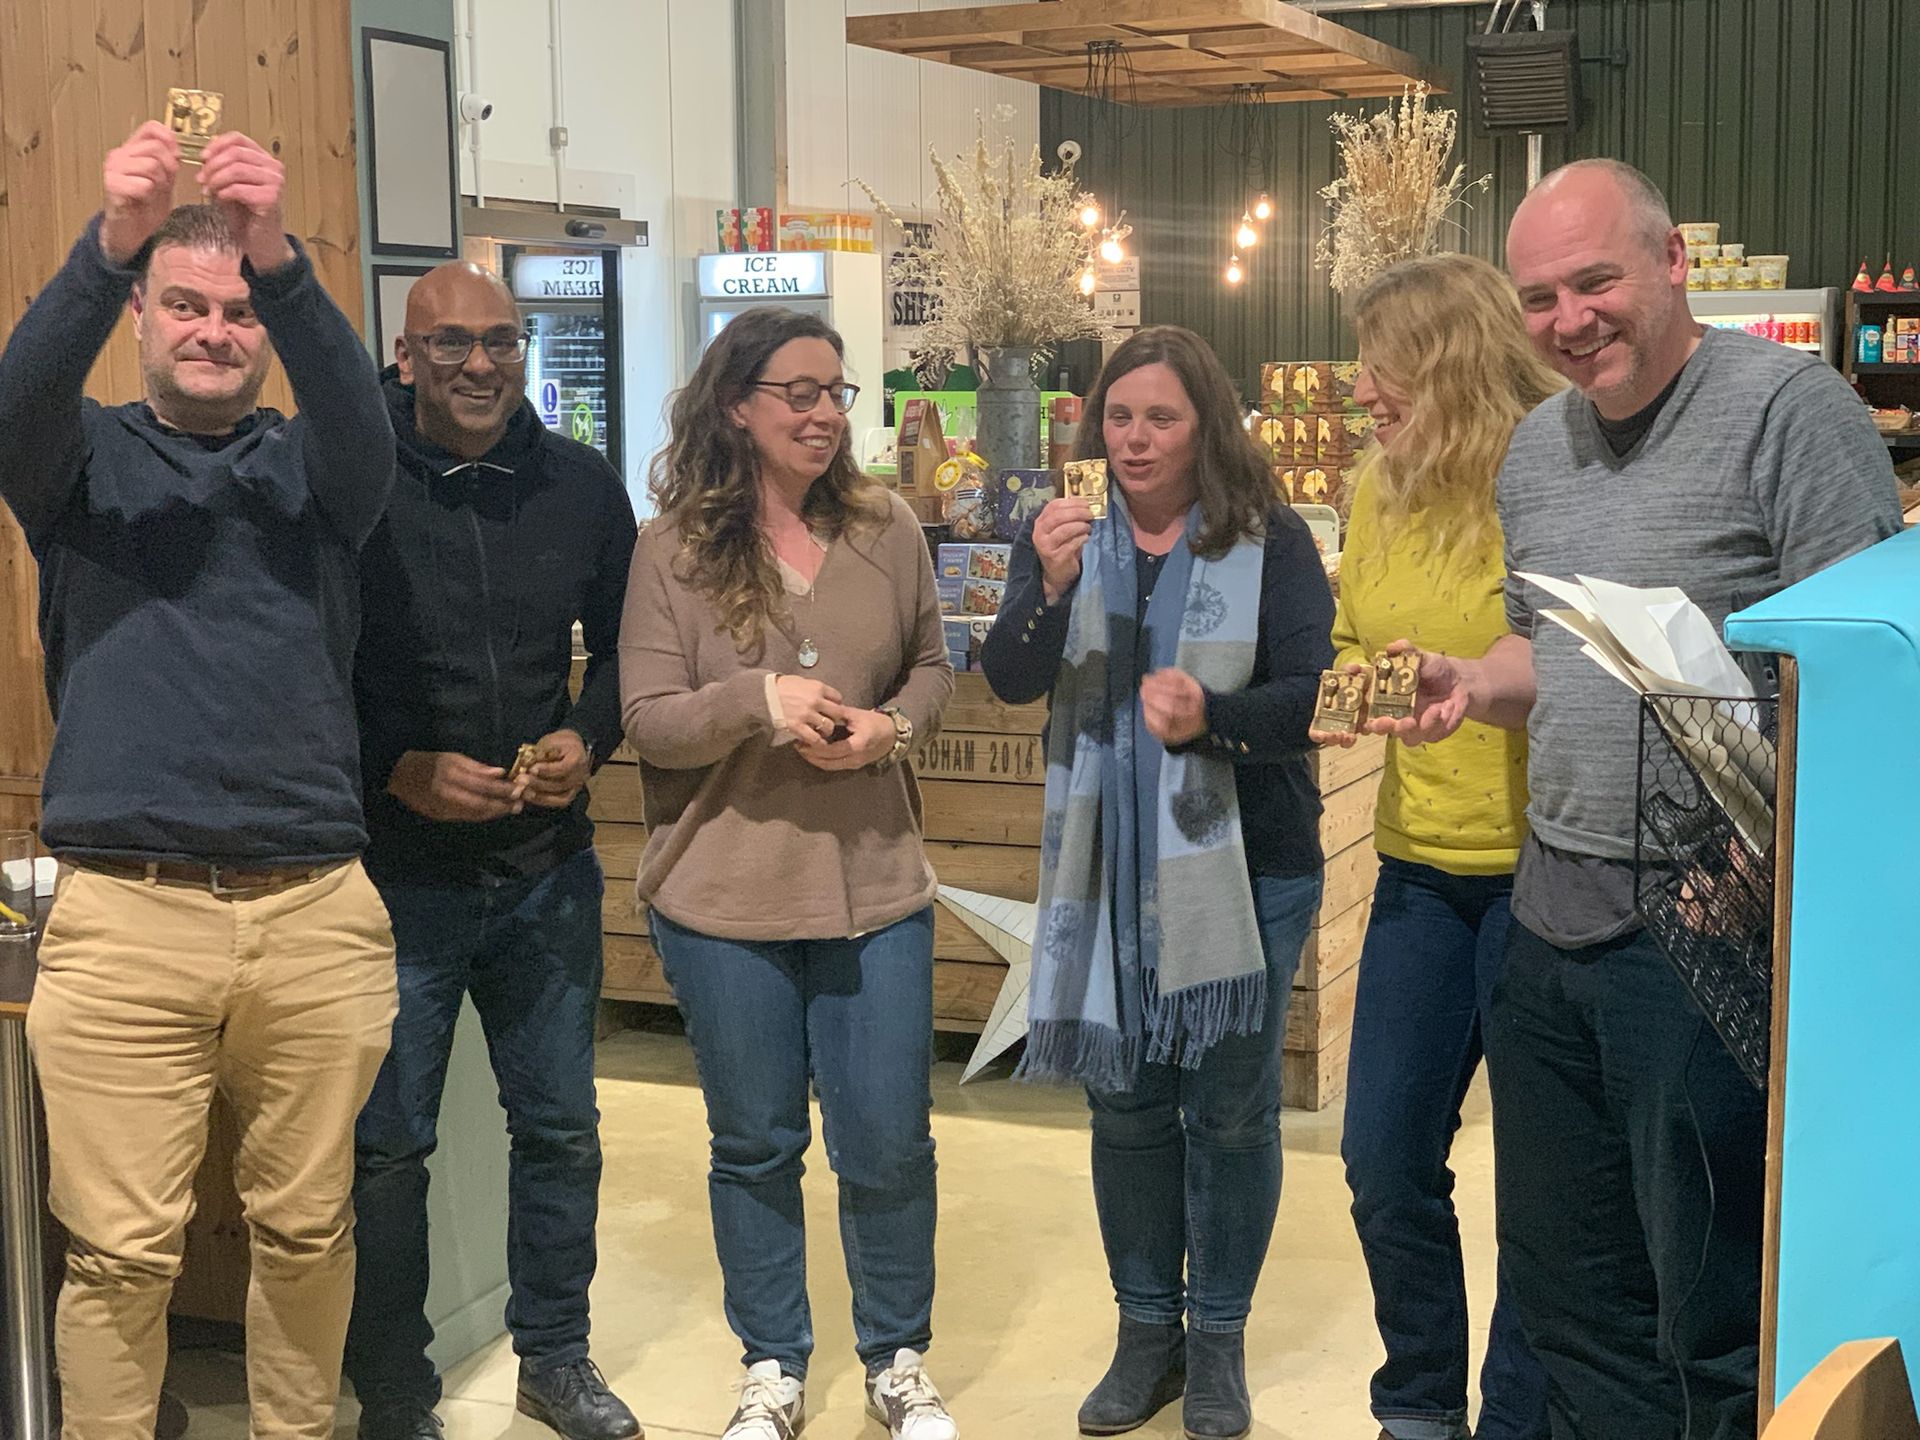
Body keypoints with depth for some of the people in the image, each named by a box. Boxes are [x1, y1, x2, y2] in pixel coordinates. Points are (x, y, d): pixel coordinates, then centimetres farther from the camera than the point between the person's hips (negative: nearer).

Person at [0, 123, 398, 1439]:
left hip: (317, 911, 1)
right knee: (121, 1254, 1)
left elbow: (363, 417, -12)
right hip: (123, 914, -1)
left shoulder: (309, 467, 11)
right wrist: (109, 246, -30)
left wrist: (281, 260, -30)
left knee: (308, 1230, 11)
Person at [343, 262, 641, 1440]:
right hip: (397, 873, -4)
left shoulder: (583, 485, 1)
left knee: (561, 1127, 16)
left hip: (549, 868, 4)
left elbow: (622, 644, 11)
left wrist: (588, 738, -7)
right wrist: (400, 771, -19)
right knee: (387, 1146, 7)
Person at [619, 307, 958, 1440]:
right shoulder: (675, 547, -5)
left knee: (889, 1142, 7)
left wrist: (892, 726, -9)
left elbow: (934, 666, 12)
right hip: (726, 899, -1)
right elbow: (647, 719, -7)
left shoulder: (887, 528, 1)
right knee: (755, 1144, 13)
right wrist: (760, 700, -23)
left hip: (875, 888, 1)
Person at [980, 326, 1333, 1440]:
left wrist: (1211, 716, -28)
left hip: (1244, 866, -2)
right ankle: (1148, 1327, 25)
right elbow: (1012, 683, -7)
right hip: (1108, 867, 3)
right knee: (1127, 1101, 11)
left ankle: (1218, 1337, 20)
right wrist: (1050, 589, -25)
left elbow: (1313, 692, -10)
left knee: (1231, 1106, 5)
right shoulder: (1067, 536, 4)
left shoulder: (1270, 542, -4)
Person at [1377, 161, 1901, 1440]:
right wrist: (1472, 684, 4)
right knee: (1566, 1288, 17)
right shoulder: (1537, 447, 14)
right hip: (1552, 915, 8)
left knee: (1717, 1310, 2)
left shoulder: (1787, 405, -9)